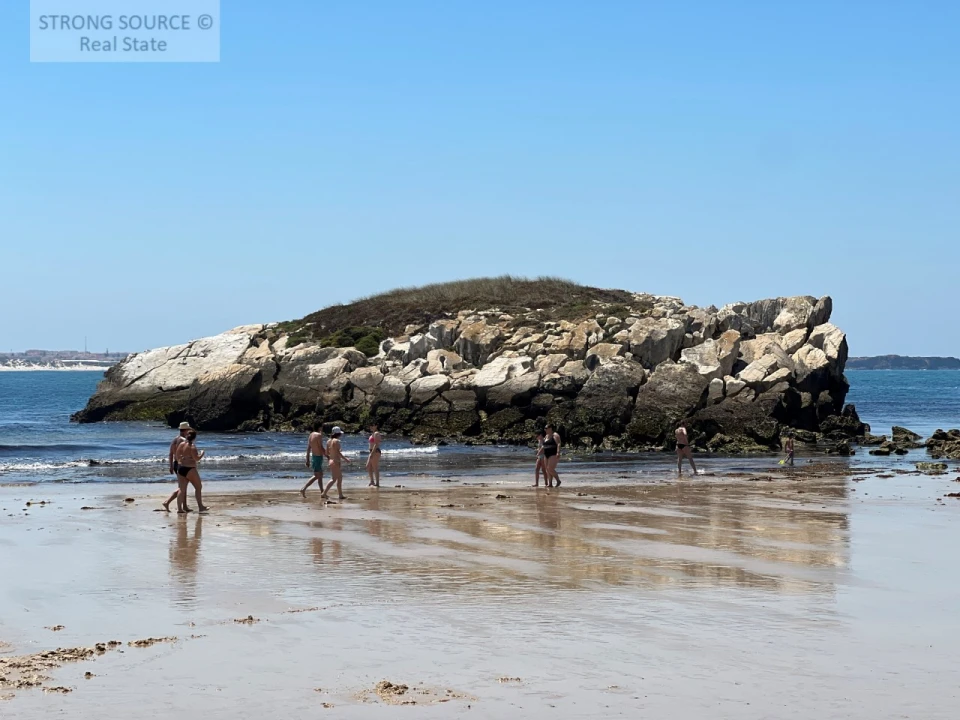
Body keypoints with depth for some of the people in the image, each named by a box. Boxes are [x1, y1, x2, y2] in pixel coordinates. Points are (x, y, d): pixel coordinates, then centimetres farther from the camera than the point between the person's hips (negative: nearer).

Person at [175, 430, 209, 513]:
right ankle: (200, 506, 10)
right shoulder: (192, 446, -13)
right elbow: (196, 458, -17)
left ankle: (179, 507, 0)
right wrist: (202, 454, 1)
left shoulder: (181, 444, 7)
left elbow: (177, 457, 12)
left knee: (182, 489, 8)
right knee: (198, 487, 8)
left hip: (181, 469, 6)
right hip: (190, 469, -6)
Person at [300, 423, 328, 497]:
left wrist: (308, 460, 15)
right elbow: (321, 448, -17)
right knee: (317, 476, -7)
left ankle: (322, 493, 21)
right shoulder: (319, 435, -16)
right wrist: (327, 456, -7)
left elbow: (308, 448, 11)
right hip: (318, 457, -9)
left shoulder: (311, 435, 9)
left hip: (313, 456, 9)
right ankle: (303, 489, -13)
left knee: (320, 475, 16)